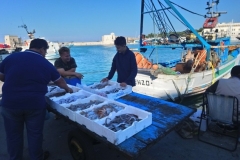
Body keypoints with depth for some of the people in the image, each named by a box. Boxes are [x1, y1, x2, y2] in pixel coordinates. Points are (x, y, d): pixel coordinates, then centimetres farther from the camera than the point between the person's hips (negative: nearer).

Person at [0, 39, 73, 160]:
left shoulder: (11, 58, 3)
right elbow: (59, 81, 12)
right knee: (35, 134, 15)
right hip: (35, 104, -2)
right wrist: (67, 89, 30)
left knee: (13, 135, 19)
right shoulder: (45, 63, 0)